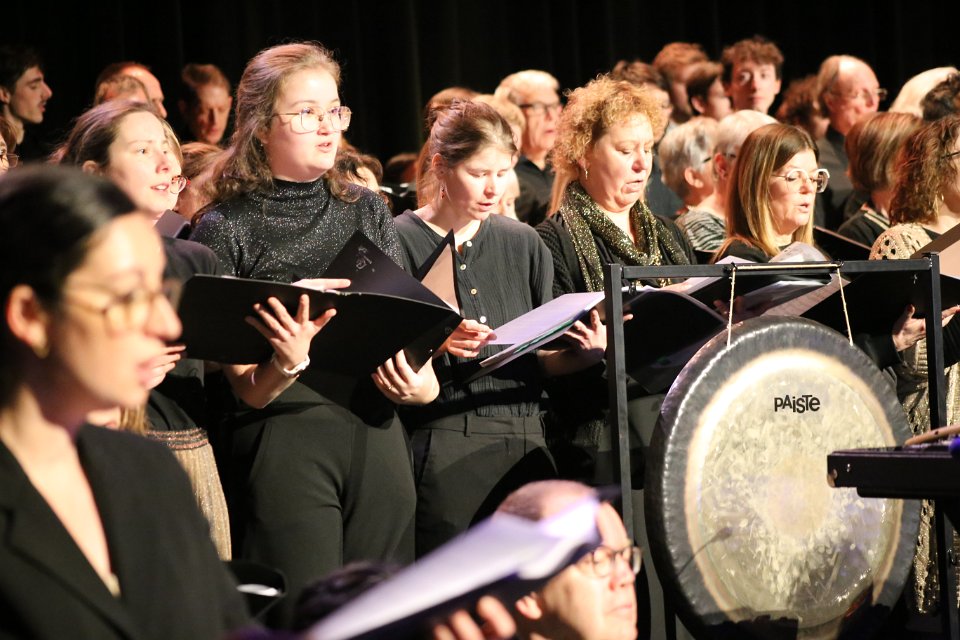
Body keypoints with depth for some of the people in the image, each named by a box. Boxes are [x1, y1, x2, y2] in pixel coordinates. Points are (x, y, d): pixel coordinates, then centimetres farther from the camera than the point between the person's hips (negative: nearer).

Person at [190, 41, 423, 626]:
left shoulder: (367, 211, 11)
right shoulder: (226, 229, -2)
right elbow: (249, 390, -5)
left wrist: (421, 382, -11)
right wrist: (288, 363, -27)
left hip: (376, 431, 4)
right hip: (285, 441, -4)